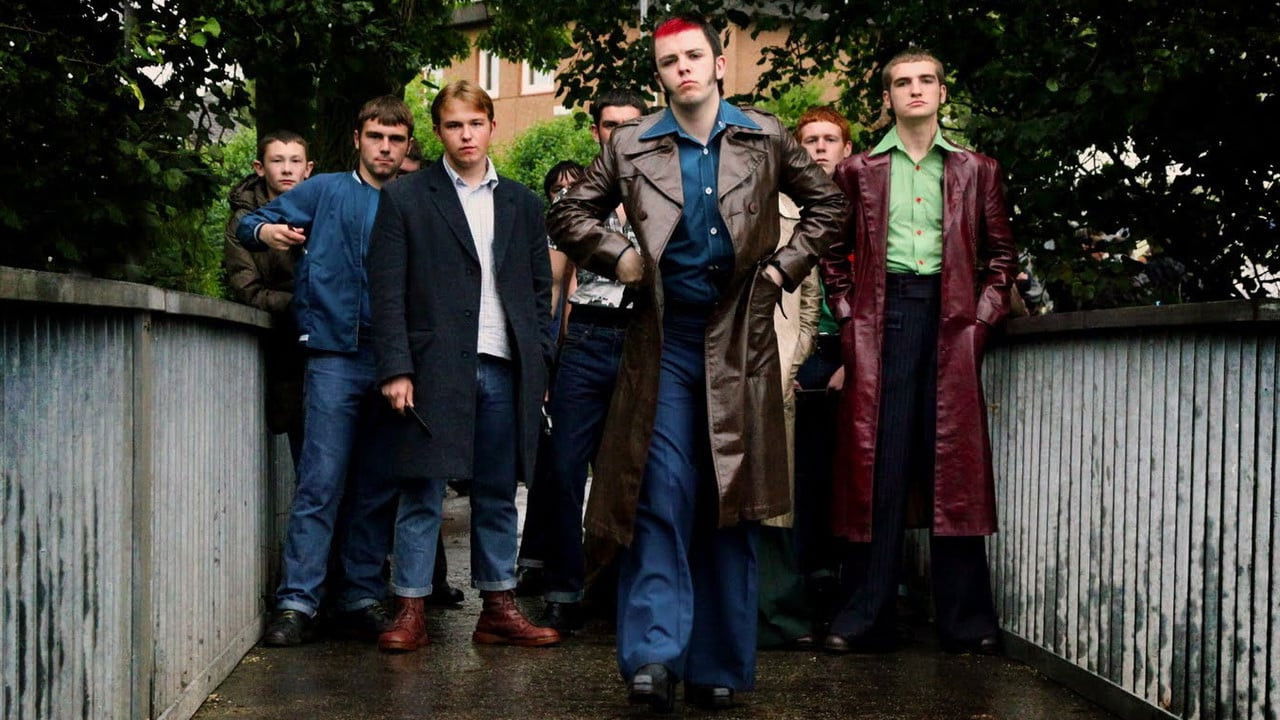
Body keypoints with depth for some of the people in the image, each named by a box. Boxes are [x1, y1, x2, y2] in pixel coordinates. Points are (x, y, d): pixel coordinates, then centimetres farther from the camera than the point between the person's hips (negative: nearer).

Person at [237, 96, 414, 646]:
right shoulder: (325, 192, 8)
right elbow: (250, 224, 8)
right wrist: (265, 231, -15)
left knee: (379, 489, 6)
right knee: (320, 482, -8)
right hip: (335, 356, -3)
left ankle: (363, 599, 14)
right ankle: (296, 602, -5)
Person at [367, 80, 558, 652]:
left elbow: (540, 290, 16)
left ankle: (499, 609, 16)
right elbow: (387, 292, -1)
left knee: (498, 496, 9)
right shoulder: (404, 199, 5)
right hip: (435, 369, -3)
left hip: (505, 370, 3)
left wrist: (539, 365, 7)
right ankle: (410, 611, 5)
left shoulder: (522, 203, 16)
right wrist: (396, 368, -9)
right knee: (422, 494, -1)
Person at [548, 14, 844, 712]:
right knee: (661, 495, -8)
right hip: (664, 343, -1)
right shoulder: (630, 146, 6)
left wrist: (785, 265, 5)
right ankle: (655, 655, -7)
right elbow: (571, 213, 13)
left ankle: (720, 666, 13)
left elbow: (825, 203, 16)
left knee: (731, 503, 5)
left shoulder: (765, 139, 8)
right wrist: (618, 256, -2)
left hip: (738, 344, 1)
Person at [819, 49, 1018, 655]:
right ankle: (866, 618, 2)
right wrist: (848, 318, 3)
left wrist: (984, 316, 2)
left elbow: (1000, 254, 14)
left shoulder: (974, 171, 14)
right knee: (877, 466, -3)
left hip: (951, 318, 0)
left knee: (955, 467, -2)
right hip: (882, 317, 0)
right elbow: (835, 253, 15)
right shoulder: (860, 171, 13)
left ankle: (966, 621, 3)